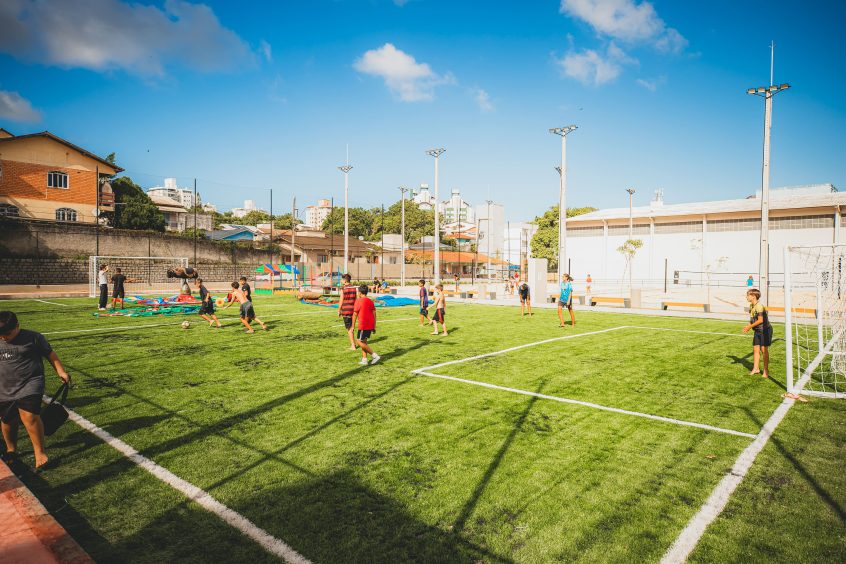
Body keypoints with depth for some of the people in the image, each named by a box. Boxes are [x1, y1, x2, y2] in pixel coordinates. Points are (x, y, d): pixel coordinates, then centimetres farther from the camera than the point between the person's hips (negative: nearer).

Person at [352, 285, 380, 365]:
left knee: (359, 341, -1)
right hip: (370, 325, 7)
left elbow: (355, 314, -8)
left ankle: (375, 356, -7)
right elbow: (374, 314, 10)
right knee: (364, 341, 16)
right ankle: (364, 360, 14)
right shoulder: (370, 301, 11)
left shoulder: (358, 301, -8)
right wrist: (374, 326, 15)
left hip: (363, 326, -7)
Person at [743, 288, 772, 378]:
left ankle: (766, 370, 6)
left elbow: (760, 320, -21)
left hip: (765, 329, -8)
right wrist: (748, 326, 0)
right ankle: (756, 368, 17)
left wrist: (749, 327, -14)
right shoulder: (751, 306, 8)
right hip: (757, 330, 8)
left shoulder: (759, 306, -20)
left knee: (764, 349, -4)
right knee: (755, 349, 8)